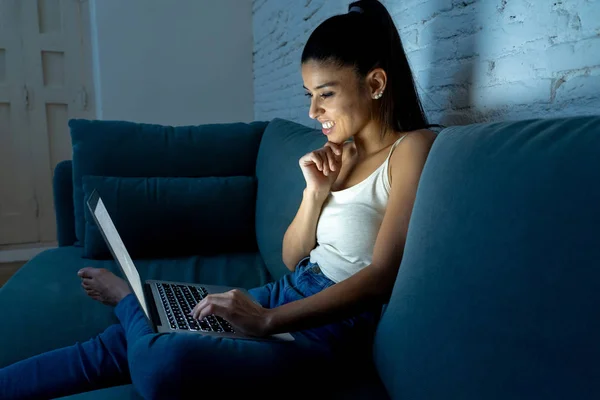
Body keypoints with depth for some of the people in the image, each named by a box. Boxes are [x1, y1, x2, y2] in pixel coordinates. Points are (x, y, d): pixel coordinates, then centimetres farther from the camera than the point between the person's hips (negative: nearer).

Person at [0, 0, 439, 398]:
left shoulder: (413, 147, -9)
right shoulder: (339, 152, 13)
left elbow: (381, 276, -19)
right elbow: (292, 258, 13)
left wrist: (268, 319, -23)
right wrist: (316, 191, -4)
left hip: (333, 324, -7)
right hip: (289, 294, 7)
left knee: (165, 361, -29)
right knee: (120, 344, -4)